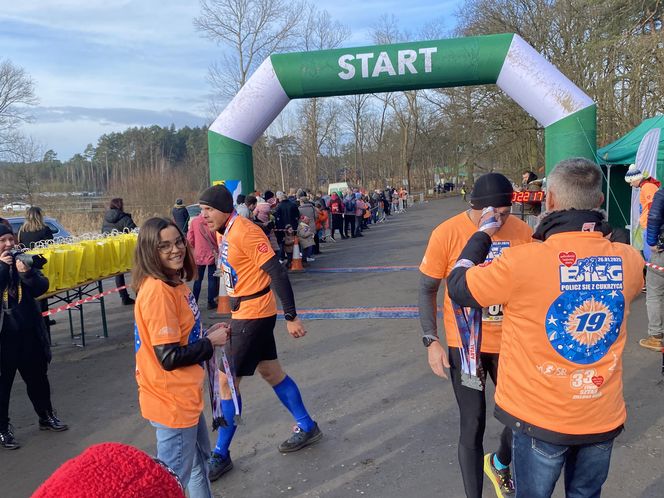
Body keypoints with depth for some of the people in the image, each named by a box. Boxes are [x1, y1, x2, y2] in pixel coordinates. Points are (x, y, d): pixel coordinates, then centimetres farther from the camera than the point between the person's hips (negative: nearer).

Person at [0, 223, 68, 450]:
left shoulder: (22, 260, 4)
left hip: (29, 331, 4)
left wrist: (27, 273, -21)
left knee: (37, 377, 17)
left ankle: (46, 417, 34)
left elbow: (41, 288, -4)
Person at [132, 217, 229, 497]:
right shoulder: (157, 290, -24)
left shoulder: (174, 283, 5)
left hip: (183, 396, 10)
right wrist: (211, 343, -13)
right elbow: (169, 357, -26)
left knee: (199, 458, 29)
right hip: (170, 401, -10)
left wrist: (207, 334, -2)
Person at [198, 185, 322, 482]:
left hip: (253, 315, -10)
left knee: (227, 381, -2)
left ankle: (220, 455, 15)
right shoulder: (225, 233, 7)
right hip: (244, 313, 10)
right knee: (270, 372, 19)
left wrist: (291, 317, -21)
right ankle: (307, 427, 35)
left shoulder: (245, 232, -21)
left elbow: (277, 274, -23)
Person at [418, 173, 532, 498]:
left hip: (510, 340, 3)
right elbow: (427, 290, -5)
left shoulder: (521, 231, -6)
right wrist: (431, 341, -9)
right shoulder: (447, 234, -14)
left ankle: (500, 465, 46)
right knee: (473, 425, 4)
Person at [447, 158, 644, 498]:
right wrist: (557, 235, 16)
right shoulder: (629, 260, -10)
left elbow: (457, 287, -9)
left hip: (541, 418, -4)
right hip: (604, 418, 4)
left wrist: (483, 234, 3)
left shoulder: (522, 262, -25)